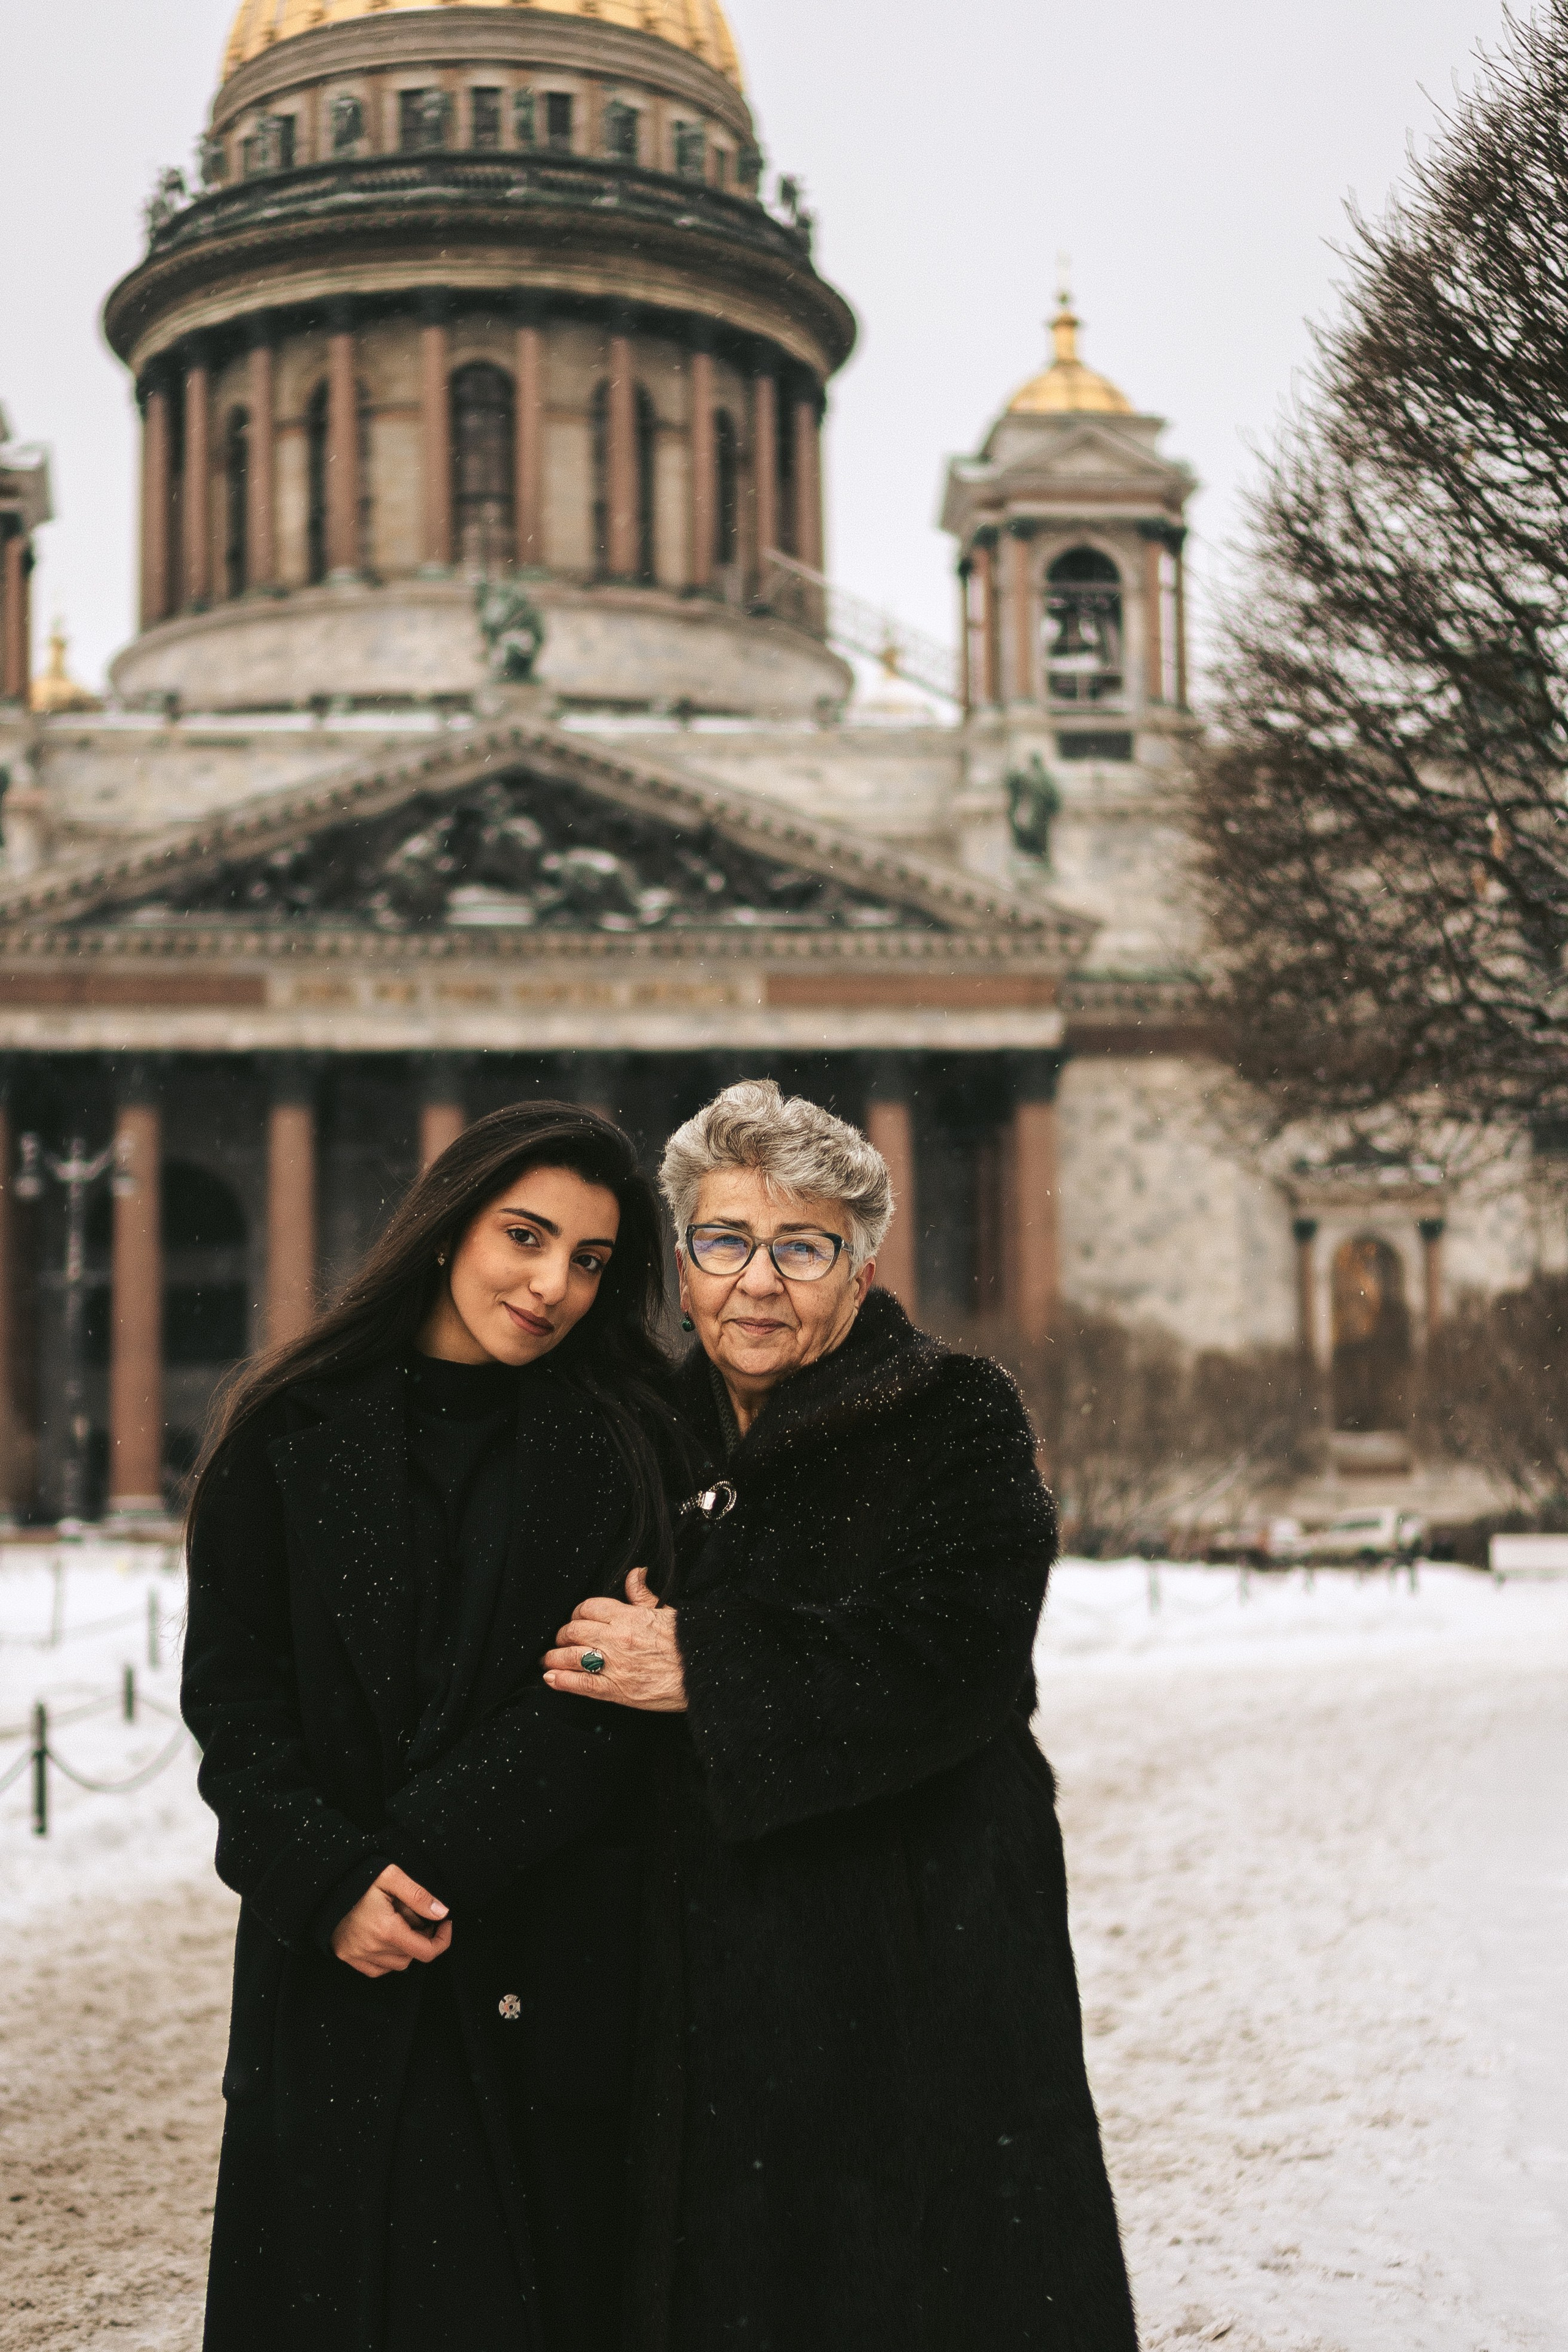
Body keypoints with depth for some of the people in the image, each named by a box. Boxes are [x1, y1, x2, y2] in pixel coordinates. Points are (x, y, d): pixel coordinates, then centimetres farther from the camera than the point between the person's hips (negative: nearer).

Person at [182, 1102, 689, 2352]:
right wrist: (328, 1880, -14)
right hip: (336, 1973, 1)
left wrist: (430, 1860, -17)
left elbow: (601, 1700, -7)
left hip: (558, 1967, -1)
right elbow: (230, 1688, 0)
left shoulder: (627, 1443, 2)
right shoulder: (297, 1431, 4)